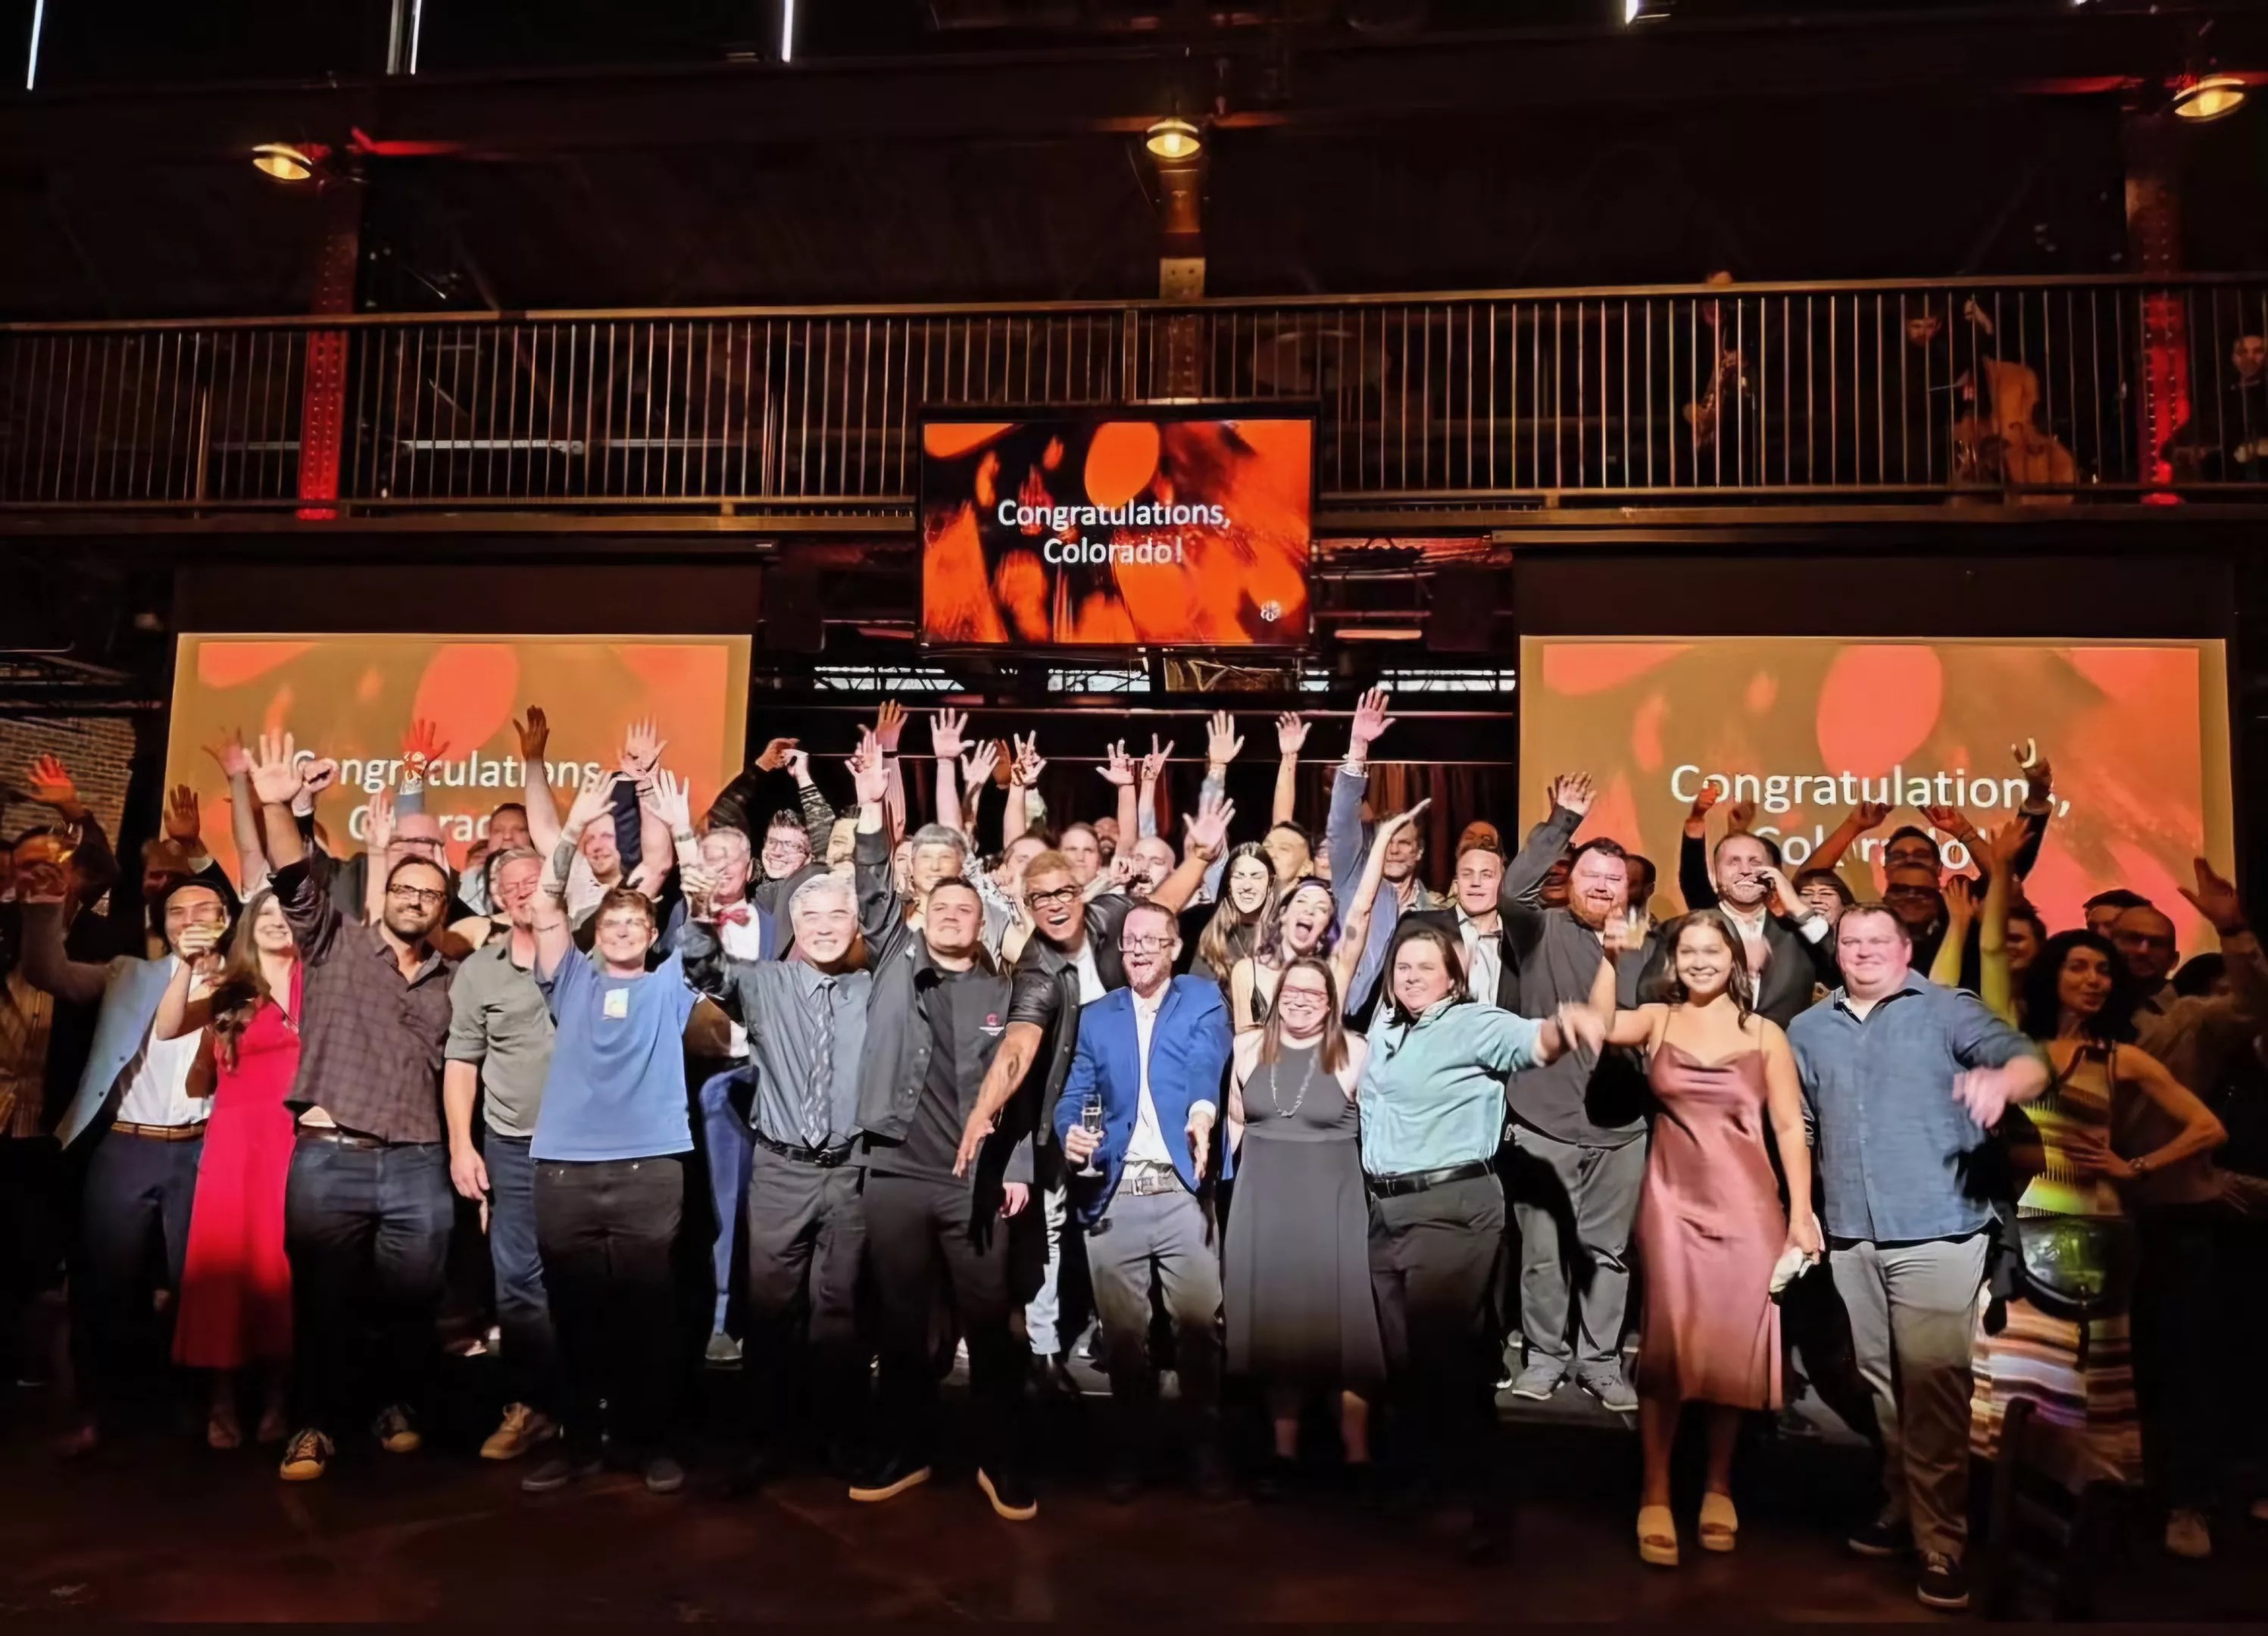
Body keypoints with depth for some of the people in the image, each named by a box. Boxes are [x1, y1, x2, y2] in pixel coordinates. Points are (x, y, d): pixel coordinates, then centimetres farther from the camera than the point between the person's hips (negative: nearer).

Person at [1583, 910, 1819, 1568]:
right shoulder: (1658, 1020, 5)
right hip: (1672, 1201, 0)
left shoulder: (1765, 1034, 3)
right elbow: (1602, 1026, -17)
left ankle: (1718, 1487, 22)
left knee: (1733, 1347, 6)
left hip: (1746, 1205, 1)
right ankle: (1655, 1496, 4)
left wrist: (1802, 1213, -4)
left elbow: (1790, 1127, 2)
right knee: (1667, 1344, -4)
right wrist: (1611, 959, -23)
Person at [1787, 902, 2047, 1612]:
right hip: (1851, 1235, 5)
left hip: (1937, 1230, -4)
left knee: (1932, 1382, -7)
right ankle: (1901, 1506, 29)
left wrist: (2002, 1079, -39)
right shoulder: (1808, 1030, 10)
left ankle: (1941, 1540, 2)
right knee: (1883, 1381, 15)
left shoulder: (1949, 1010, -2)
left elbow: (2029, 1061, -17)